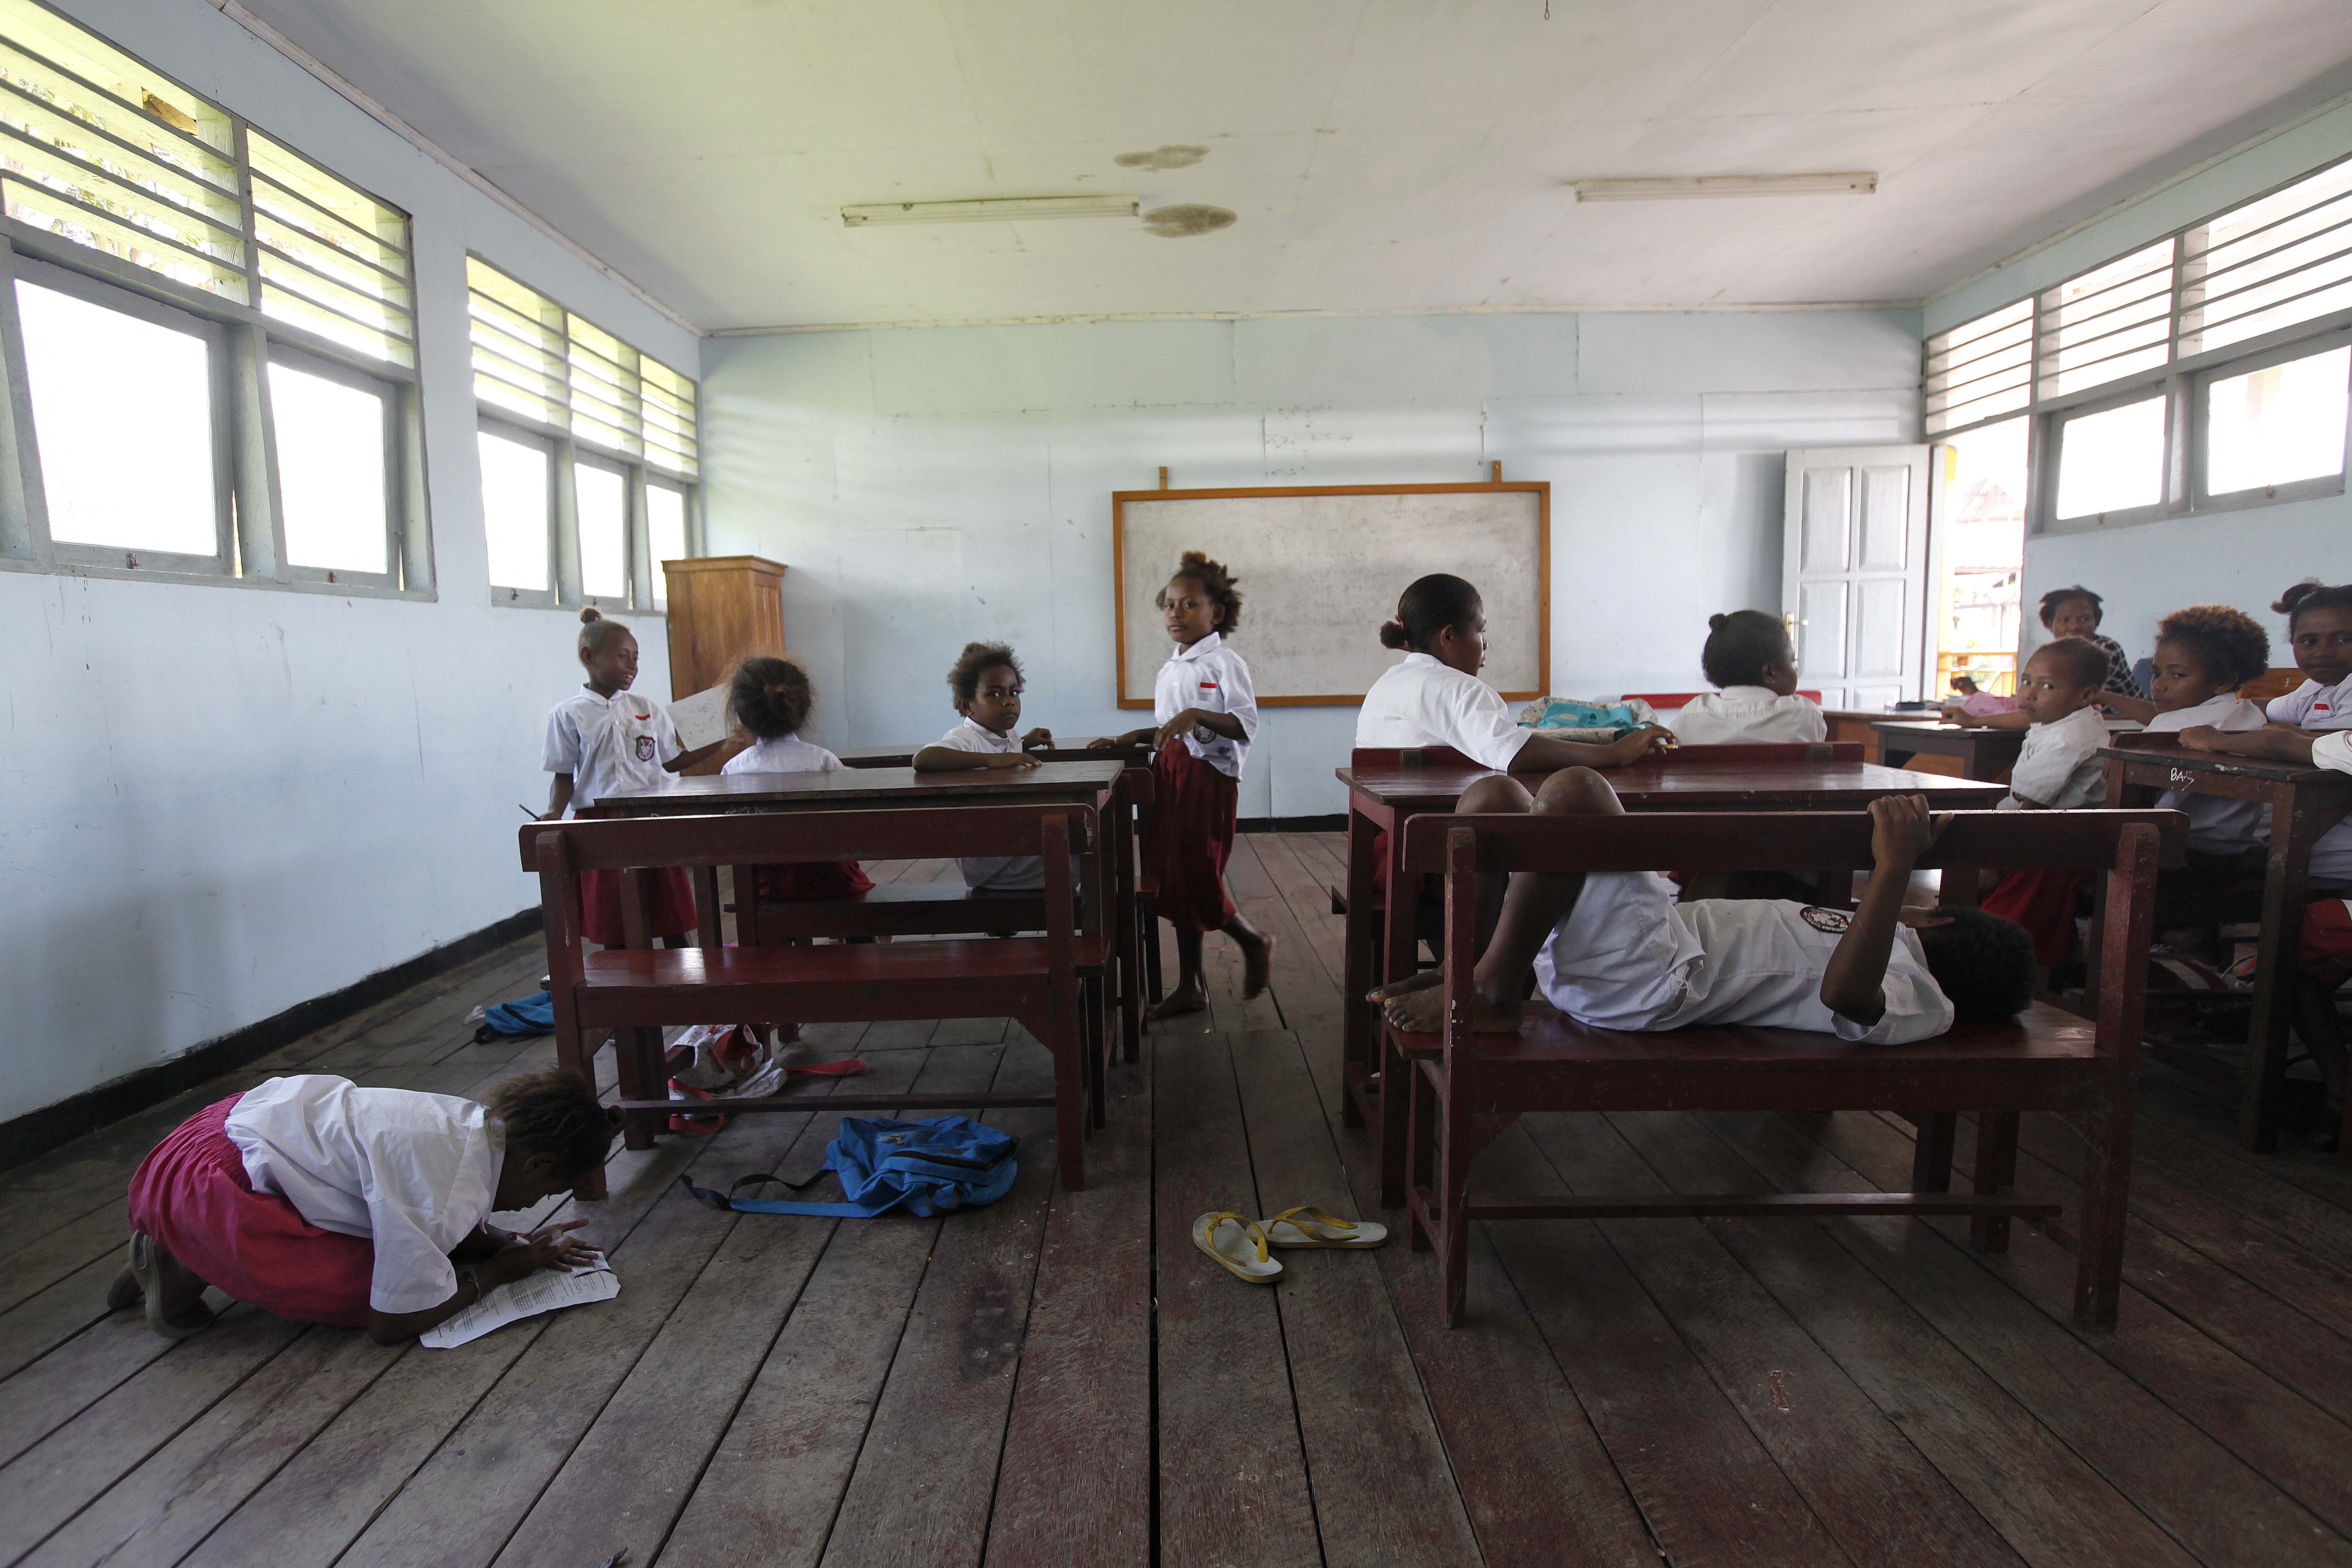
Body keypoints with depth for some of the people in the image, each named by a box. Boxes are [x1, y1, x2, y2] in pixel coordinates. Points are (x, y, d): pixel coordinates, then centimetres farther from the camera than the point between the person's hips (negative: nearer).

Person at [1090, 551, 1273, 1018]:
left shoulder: (1225, 663, -9)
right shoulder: (1169, 670, 15)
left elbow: (1246, 726, -18)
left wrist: (1198, 716, -29)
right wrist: (1133, 738, 12)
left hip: (1209, 776, -8)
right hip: (1170, 773, 8)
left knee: (1196, 878, -10)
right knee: (1172, 879, 10)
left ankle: (1254, 942, 20)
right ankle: (1189, 985, 21)